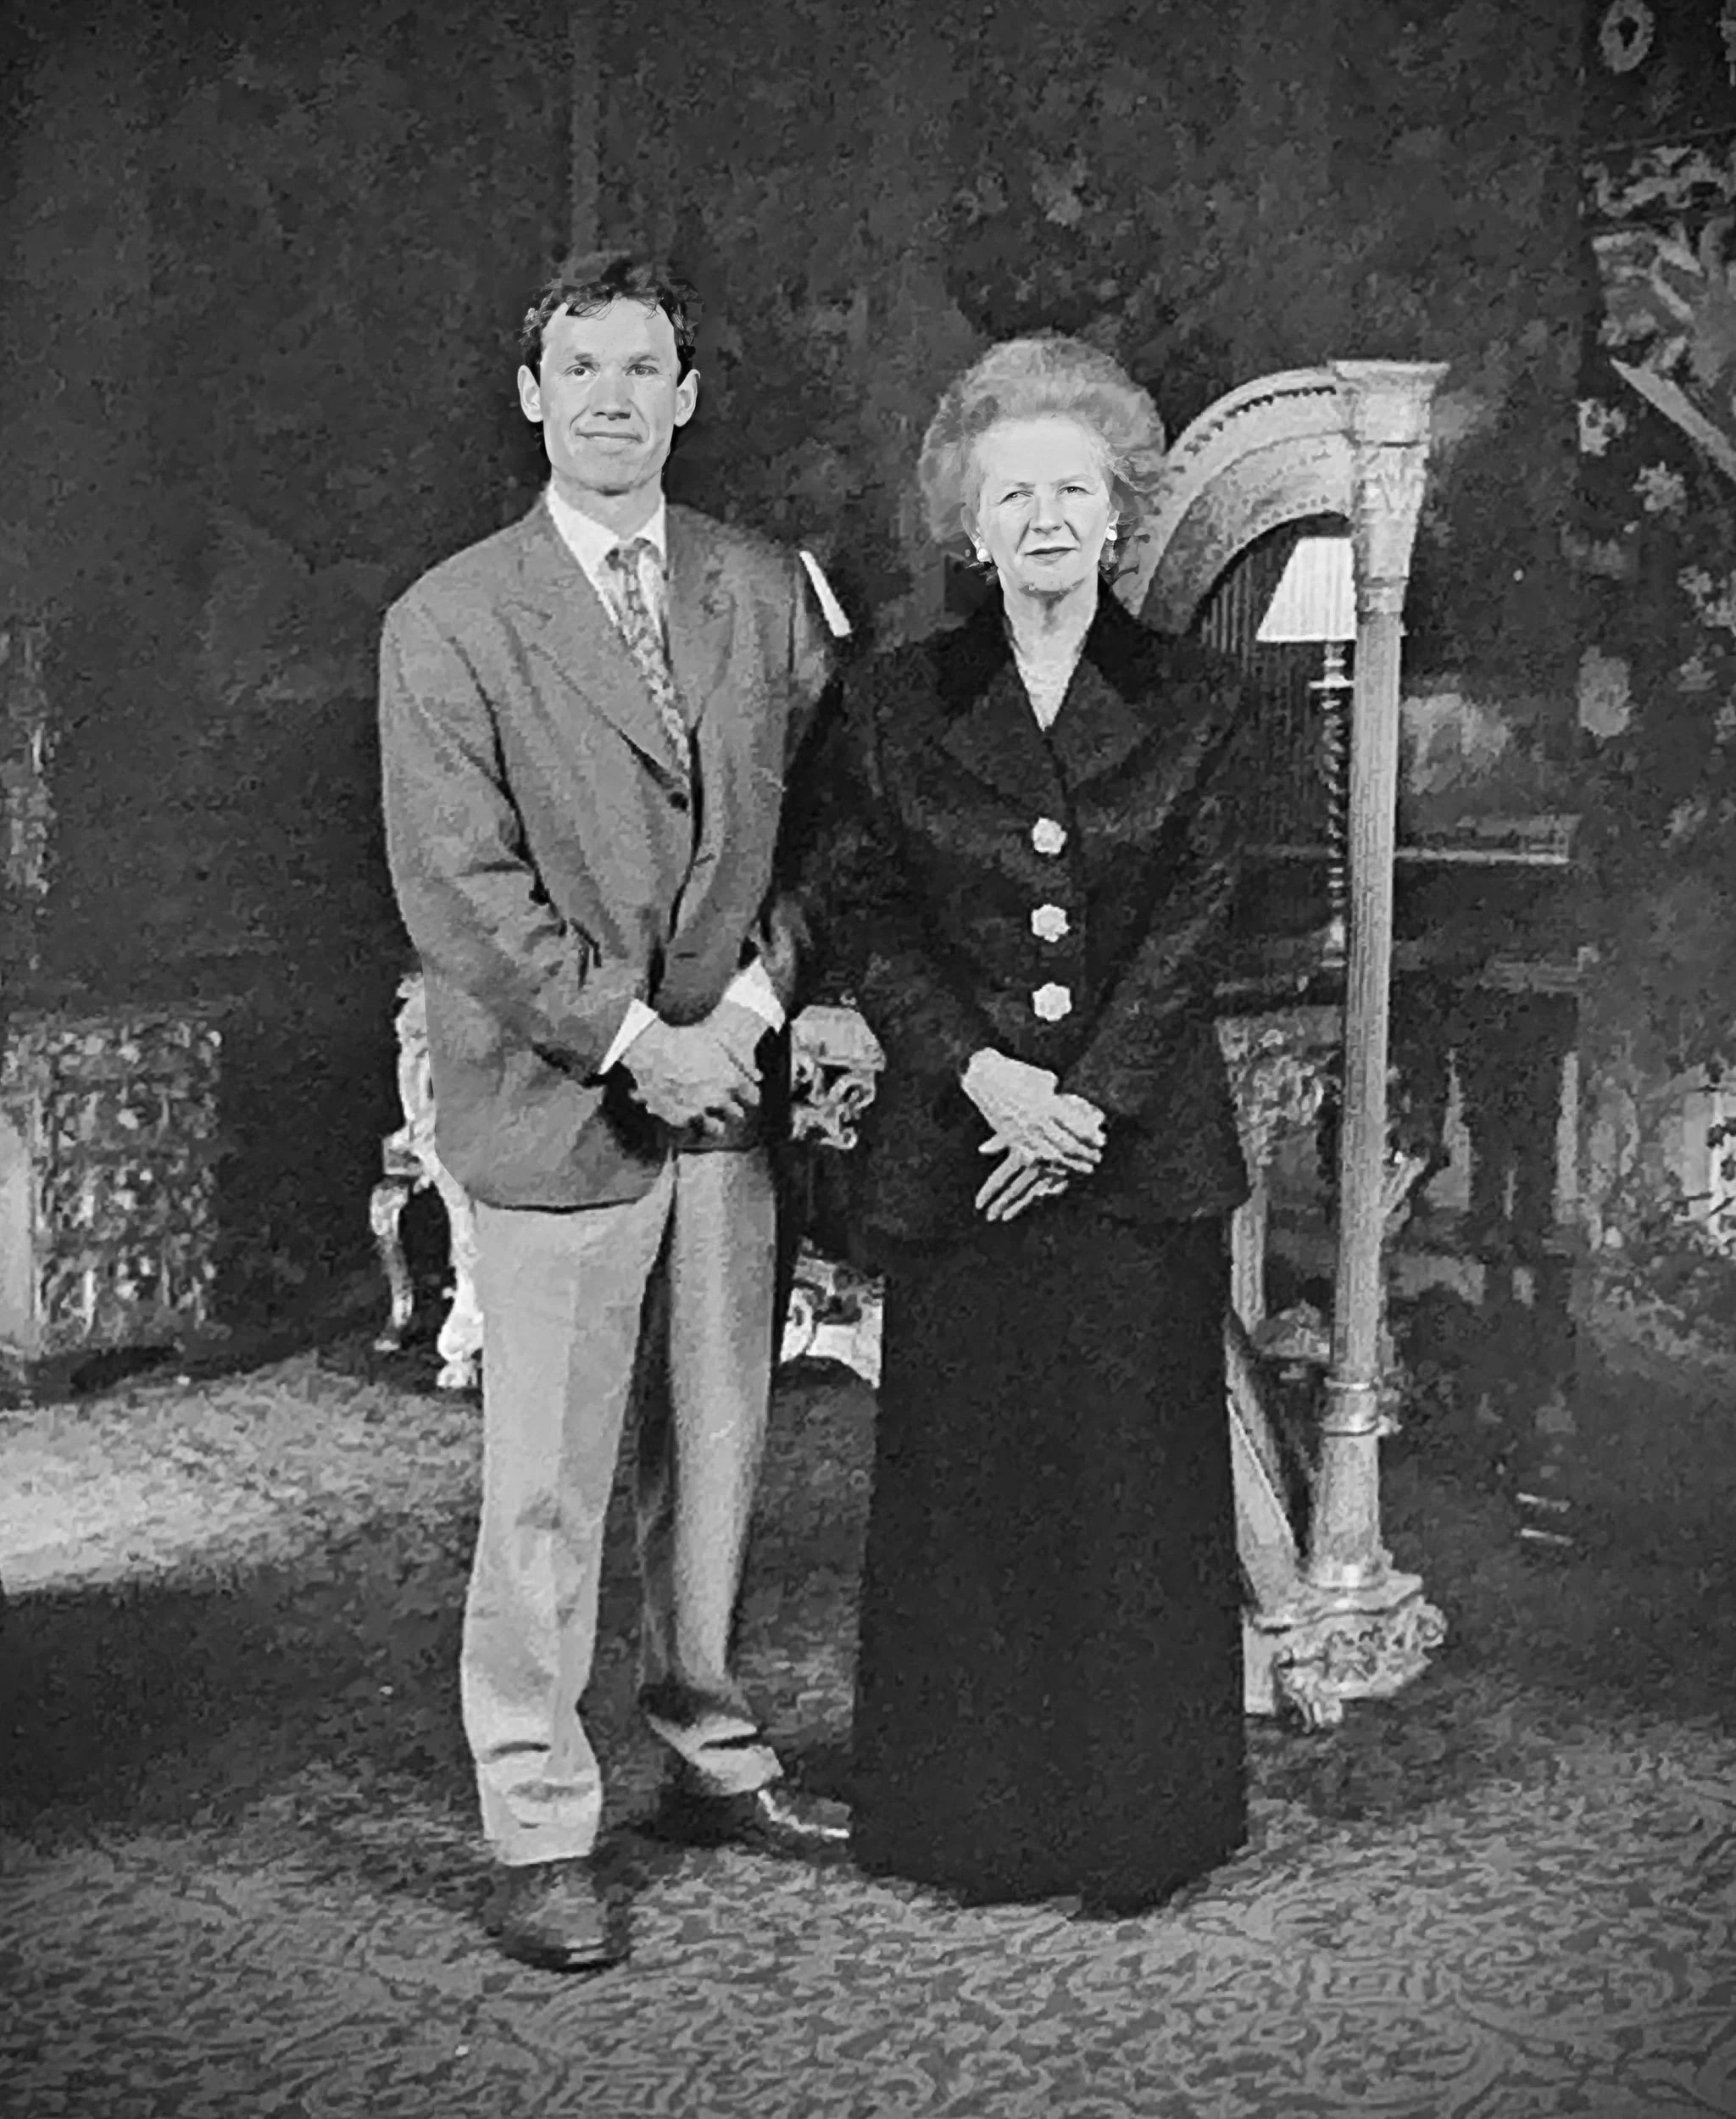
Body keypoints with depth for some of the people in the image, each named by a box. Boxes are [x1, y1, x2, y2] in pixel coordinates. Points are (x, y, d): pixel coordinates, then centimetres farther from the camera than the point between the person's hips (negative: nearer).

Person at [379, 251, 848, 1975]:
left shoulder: (767, 592, 9)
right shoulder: (449, 623, -5)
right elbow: (459, 889, -10)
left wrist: (761, 997, -4)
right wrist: (632, 1039, -13)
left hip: (726, 1083, 4)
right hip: (553, 1104, -4)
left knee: (715, 1451, 14)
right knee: (545, 1492, 1)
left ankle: (709, 1751, 31)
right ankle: (538, 1832, 13)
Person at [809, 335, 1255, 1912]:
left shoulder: (1193, 702, 5)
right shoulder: (896, 703, 6)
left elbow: (1195, 917, -2)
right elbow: (861, 911, 1)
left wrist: (1089, 1103, -12)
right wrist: (979, 1071, -13)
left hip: (1144, 1147, 0)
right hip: (952, 1142, 1)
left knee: (1137, 1475, 3)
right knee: (959, 1474, 5)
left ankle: (1139, 1823, 18)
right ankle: (968, 1817, 20)